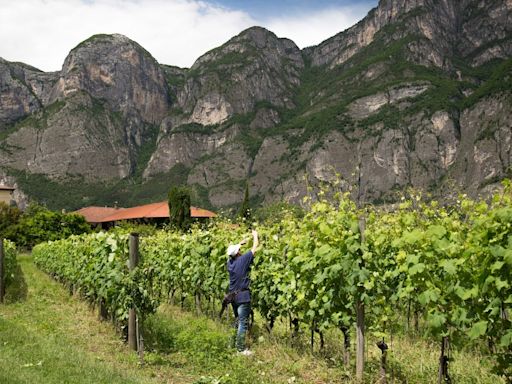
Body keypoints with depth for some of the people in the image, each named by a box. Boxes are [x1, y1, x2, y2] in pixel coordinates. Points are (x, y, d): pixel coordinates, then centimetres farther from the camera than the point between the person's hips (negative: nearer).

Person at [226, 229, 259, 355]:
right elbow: (255, 248, -4)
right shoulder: (243, 260, -15)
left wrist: (240, 243, 30)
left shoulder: (230, 262, 3)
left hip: (233, 296, 7)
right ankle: (240, 349, -1)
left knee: (238, 320, 21)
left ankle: (234, 343, 26)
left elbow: (233, 249, 26)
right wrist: (255, 236, 10)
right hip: (243, 296, -7)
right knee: (243, 323, -2)